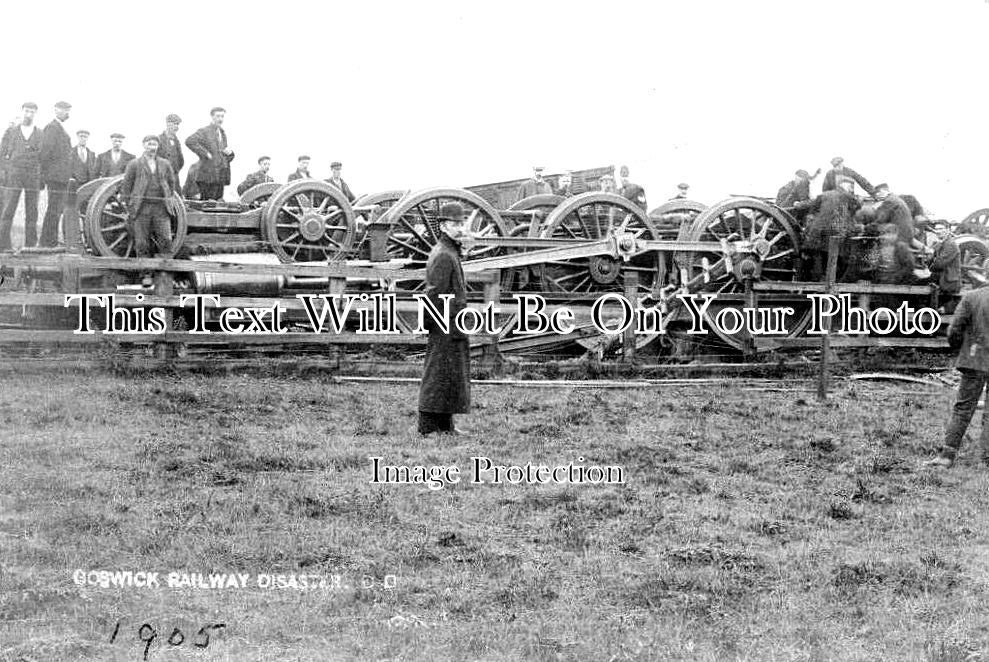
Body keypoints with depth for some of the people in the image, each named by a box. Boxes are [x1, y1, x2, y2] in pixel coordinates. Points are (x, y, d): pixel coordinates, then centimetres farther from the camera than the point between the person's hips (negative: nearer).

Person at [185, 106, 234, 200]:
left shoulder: (223, 133, 21)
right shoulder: (204, 131, -4)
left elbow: (227, 157, 29)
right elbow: (189, 141, -22)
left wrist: (229, 152, 5)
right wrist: (205, 153, -19)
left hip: (220, 177, 8)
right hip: (208, 177, -8)